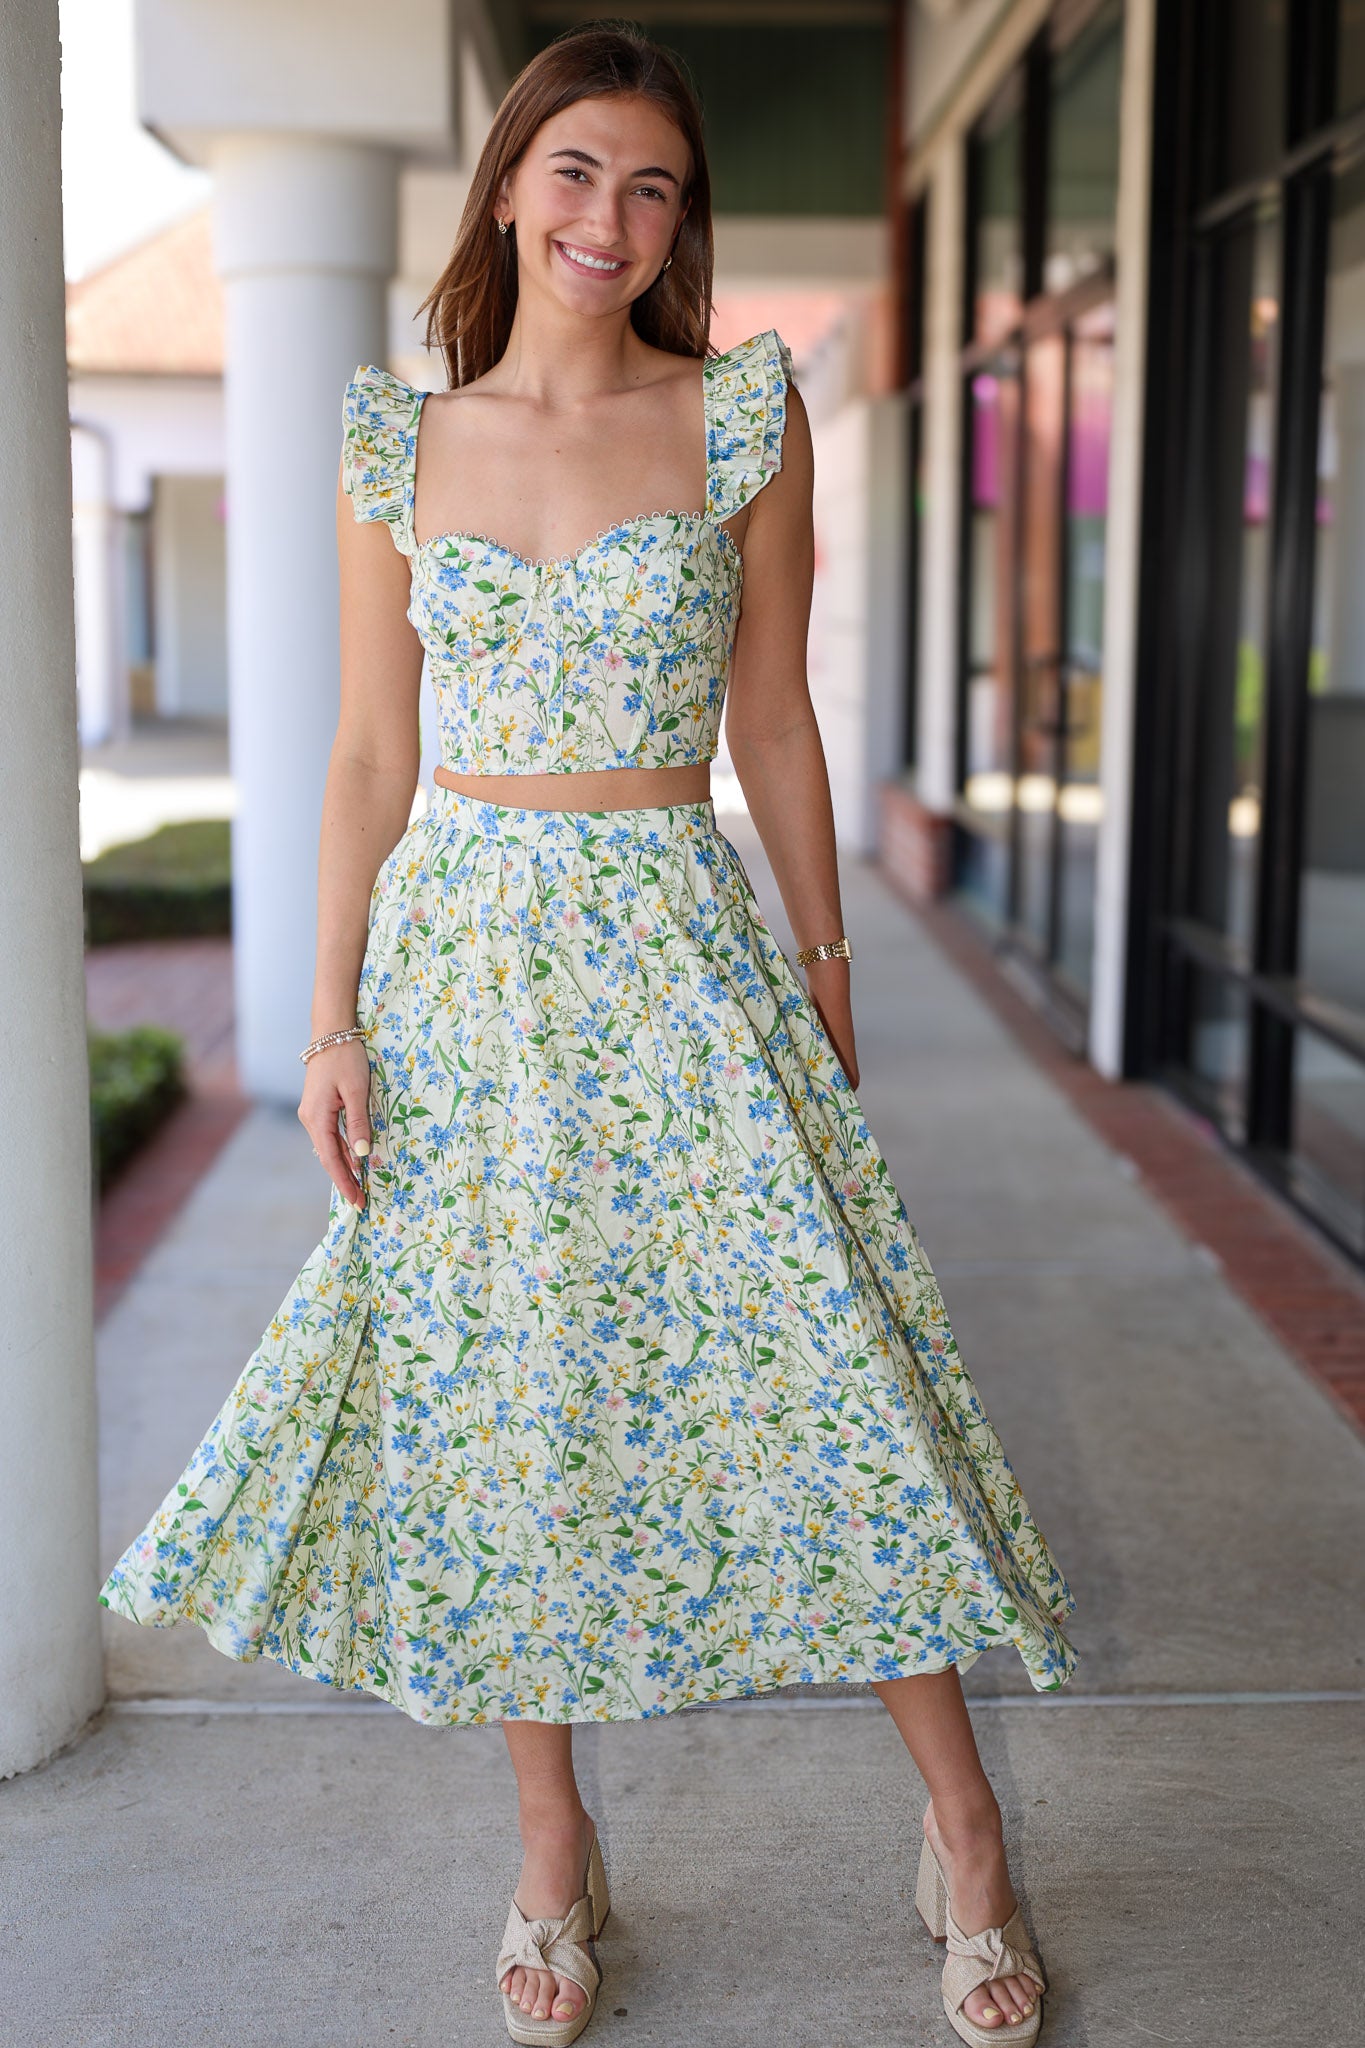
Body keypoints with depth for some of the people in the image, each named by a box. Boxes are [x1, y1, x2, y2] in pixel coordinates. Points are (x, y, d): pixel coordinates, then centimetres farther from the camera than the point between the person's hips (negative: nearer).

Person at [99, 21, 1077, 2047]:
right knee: (491, 1395, 8)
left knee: (817, 1375, -1)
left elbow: (774, 722, 4)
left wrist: (828, 979, 3)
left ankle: (963, 1826, 19)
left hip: (679, 959, -1)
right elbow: (370, 755, 6)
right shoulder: (398, 442, 5)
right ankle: (555, 1847, 26)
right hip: (460, 962, 2)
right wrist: (334, 1017, 0)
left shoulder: (744, 416, 1)